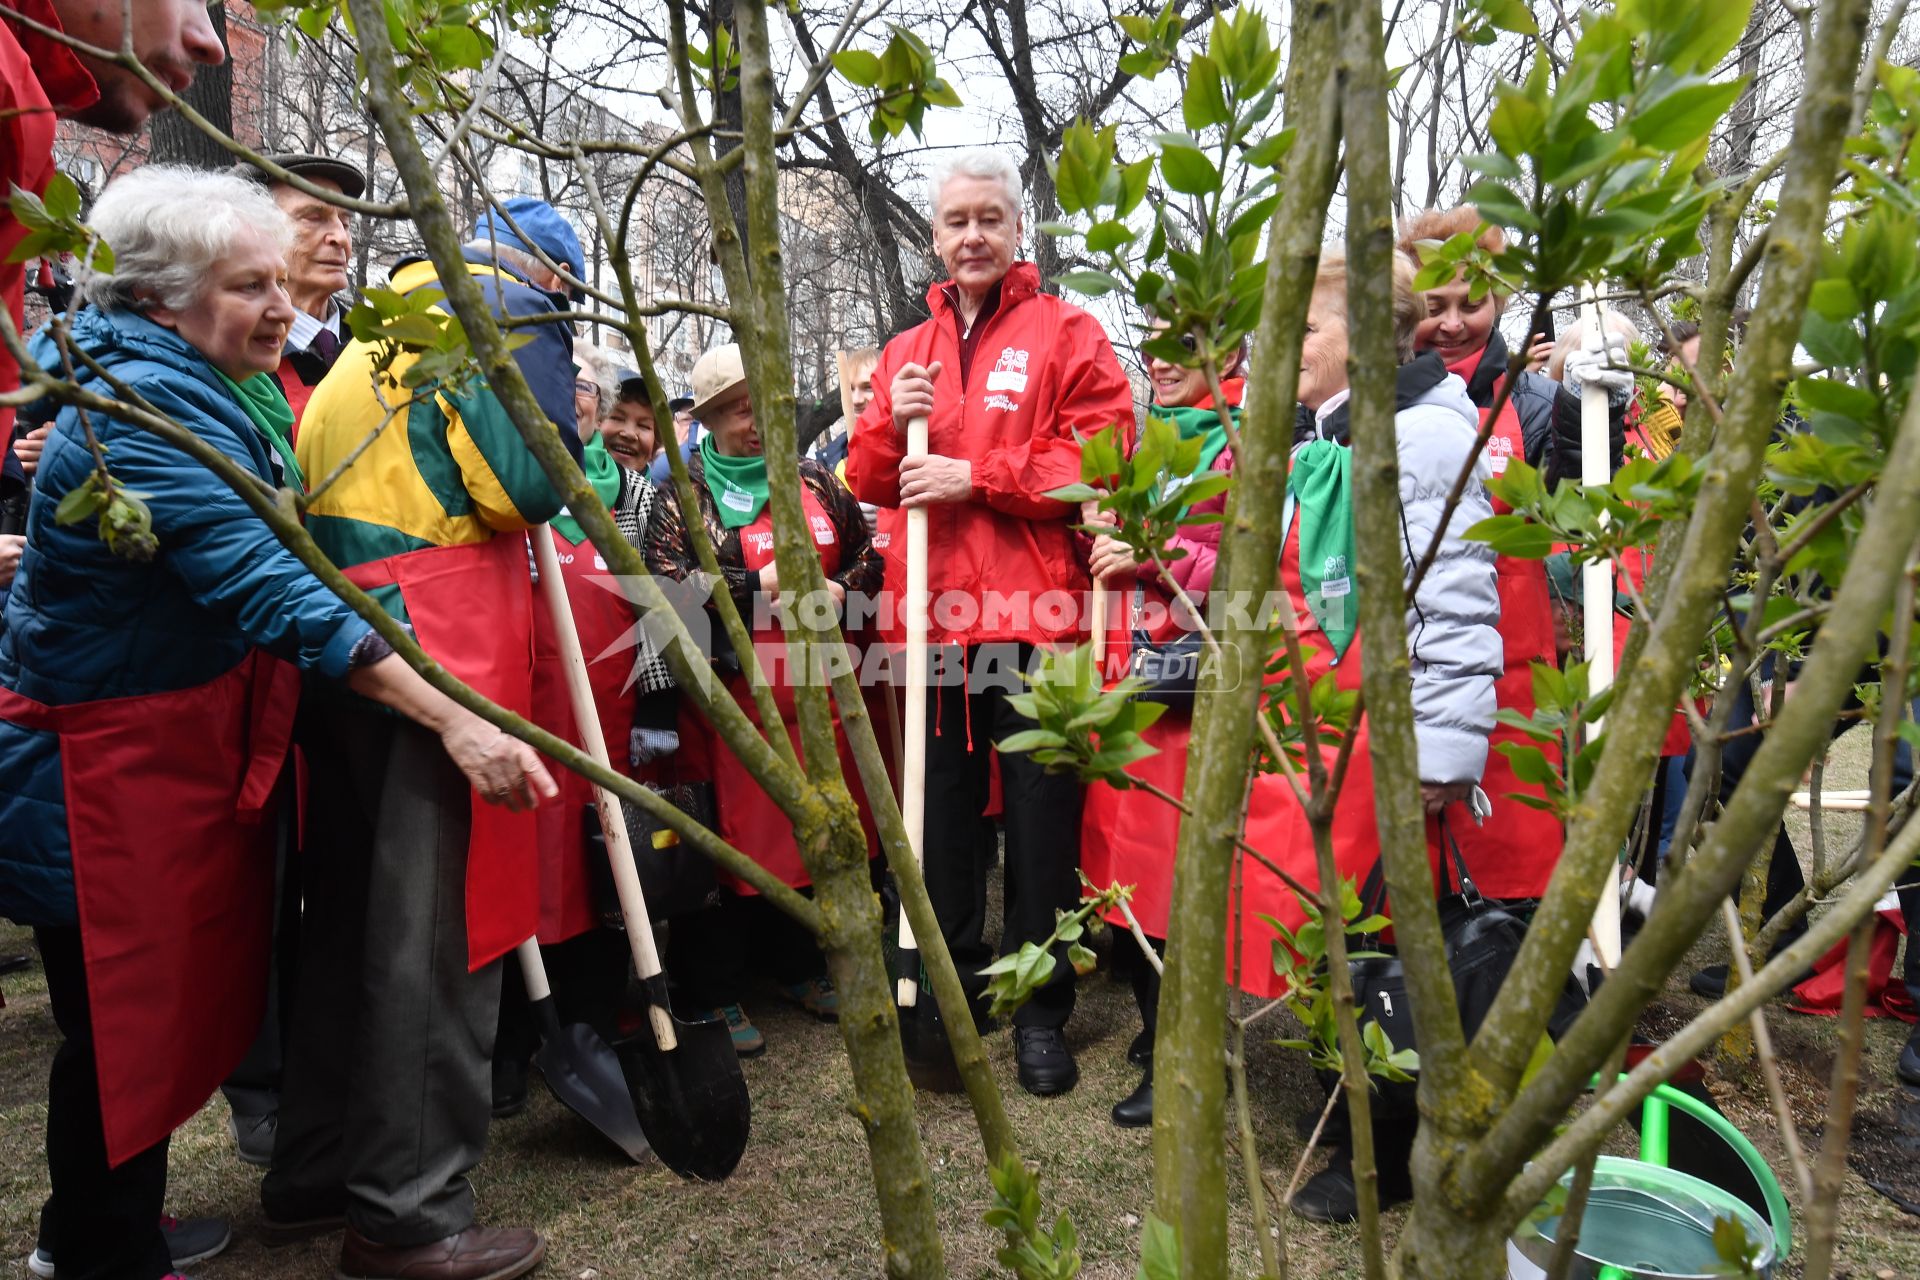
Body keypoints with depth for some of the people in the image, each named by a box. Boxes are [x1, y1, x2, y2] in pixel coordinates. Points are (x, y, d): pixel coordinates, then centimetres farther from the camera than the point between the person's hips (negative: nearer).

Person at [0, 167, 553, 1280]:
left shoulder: (226, 390, 6)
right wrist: (453, 722, -40)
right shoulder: (140, 412, -24)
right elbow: (271, 592, -36)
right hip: (109, 761, -9)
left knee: (187, 988, 19)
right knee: (128, 1014, 6)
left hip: (194, 742, 9)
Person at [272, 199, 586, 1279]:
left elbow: (326, 465, 22)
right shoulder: (512, 311, 1)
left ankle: (318, 1166, 30)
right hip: (435, 632, -9)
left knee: (356, 900, 16)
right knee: (436, 913, -4)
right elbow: (528, 483, -12)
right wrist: (566, 431, 9)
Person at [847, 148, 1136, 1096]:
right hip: (933, 620, 4)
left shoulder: (1066, 333, 5)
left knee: (1041, 819, 3)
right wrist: (891, 424, -4)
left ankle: (1040, 1009, 18)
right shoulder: (906, 353, 19)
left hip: (1034, 617, -4)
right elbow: (867, 482, 17)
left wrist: (976, 475, -13)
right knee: (943, 815, 11)